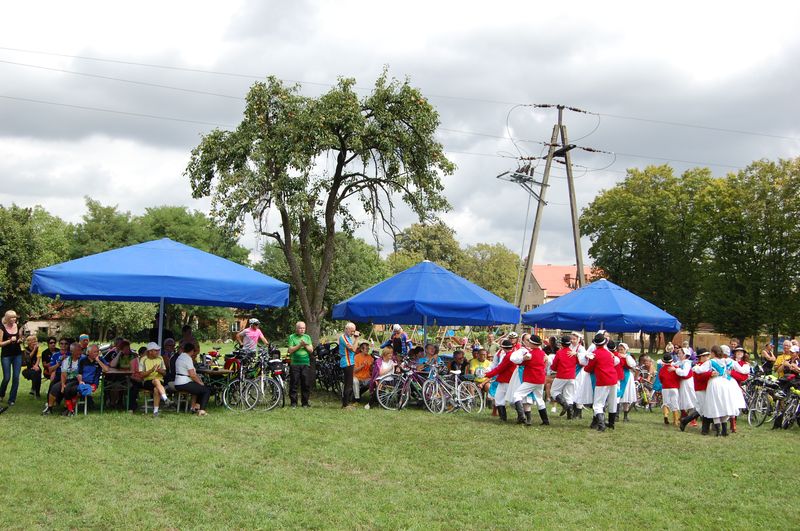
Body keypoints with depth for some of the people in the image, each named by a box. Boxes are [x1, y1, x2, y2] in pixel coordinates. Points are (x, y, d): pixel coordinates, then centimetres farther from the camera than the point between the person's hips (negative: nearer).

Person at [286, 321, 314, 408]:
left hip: (306, 364, 3)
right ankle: (293, 402, 7)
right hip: (294, 364, -3)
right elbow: (290, 350, -6)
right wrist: (300, 345, -13)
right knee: (294, 384, -1)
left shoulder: (307, 337, 14)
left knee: (306, 384, 2)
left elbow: (311, 350, 8)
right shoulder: (291, 337, 3)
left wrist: (305, 345, -9)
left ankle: (305, 402, 10)